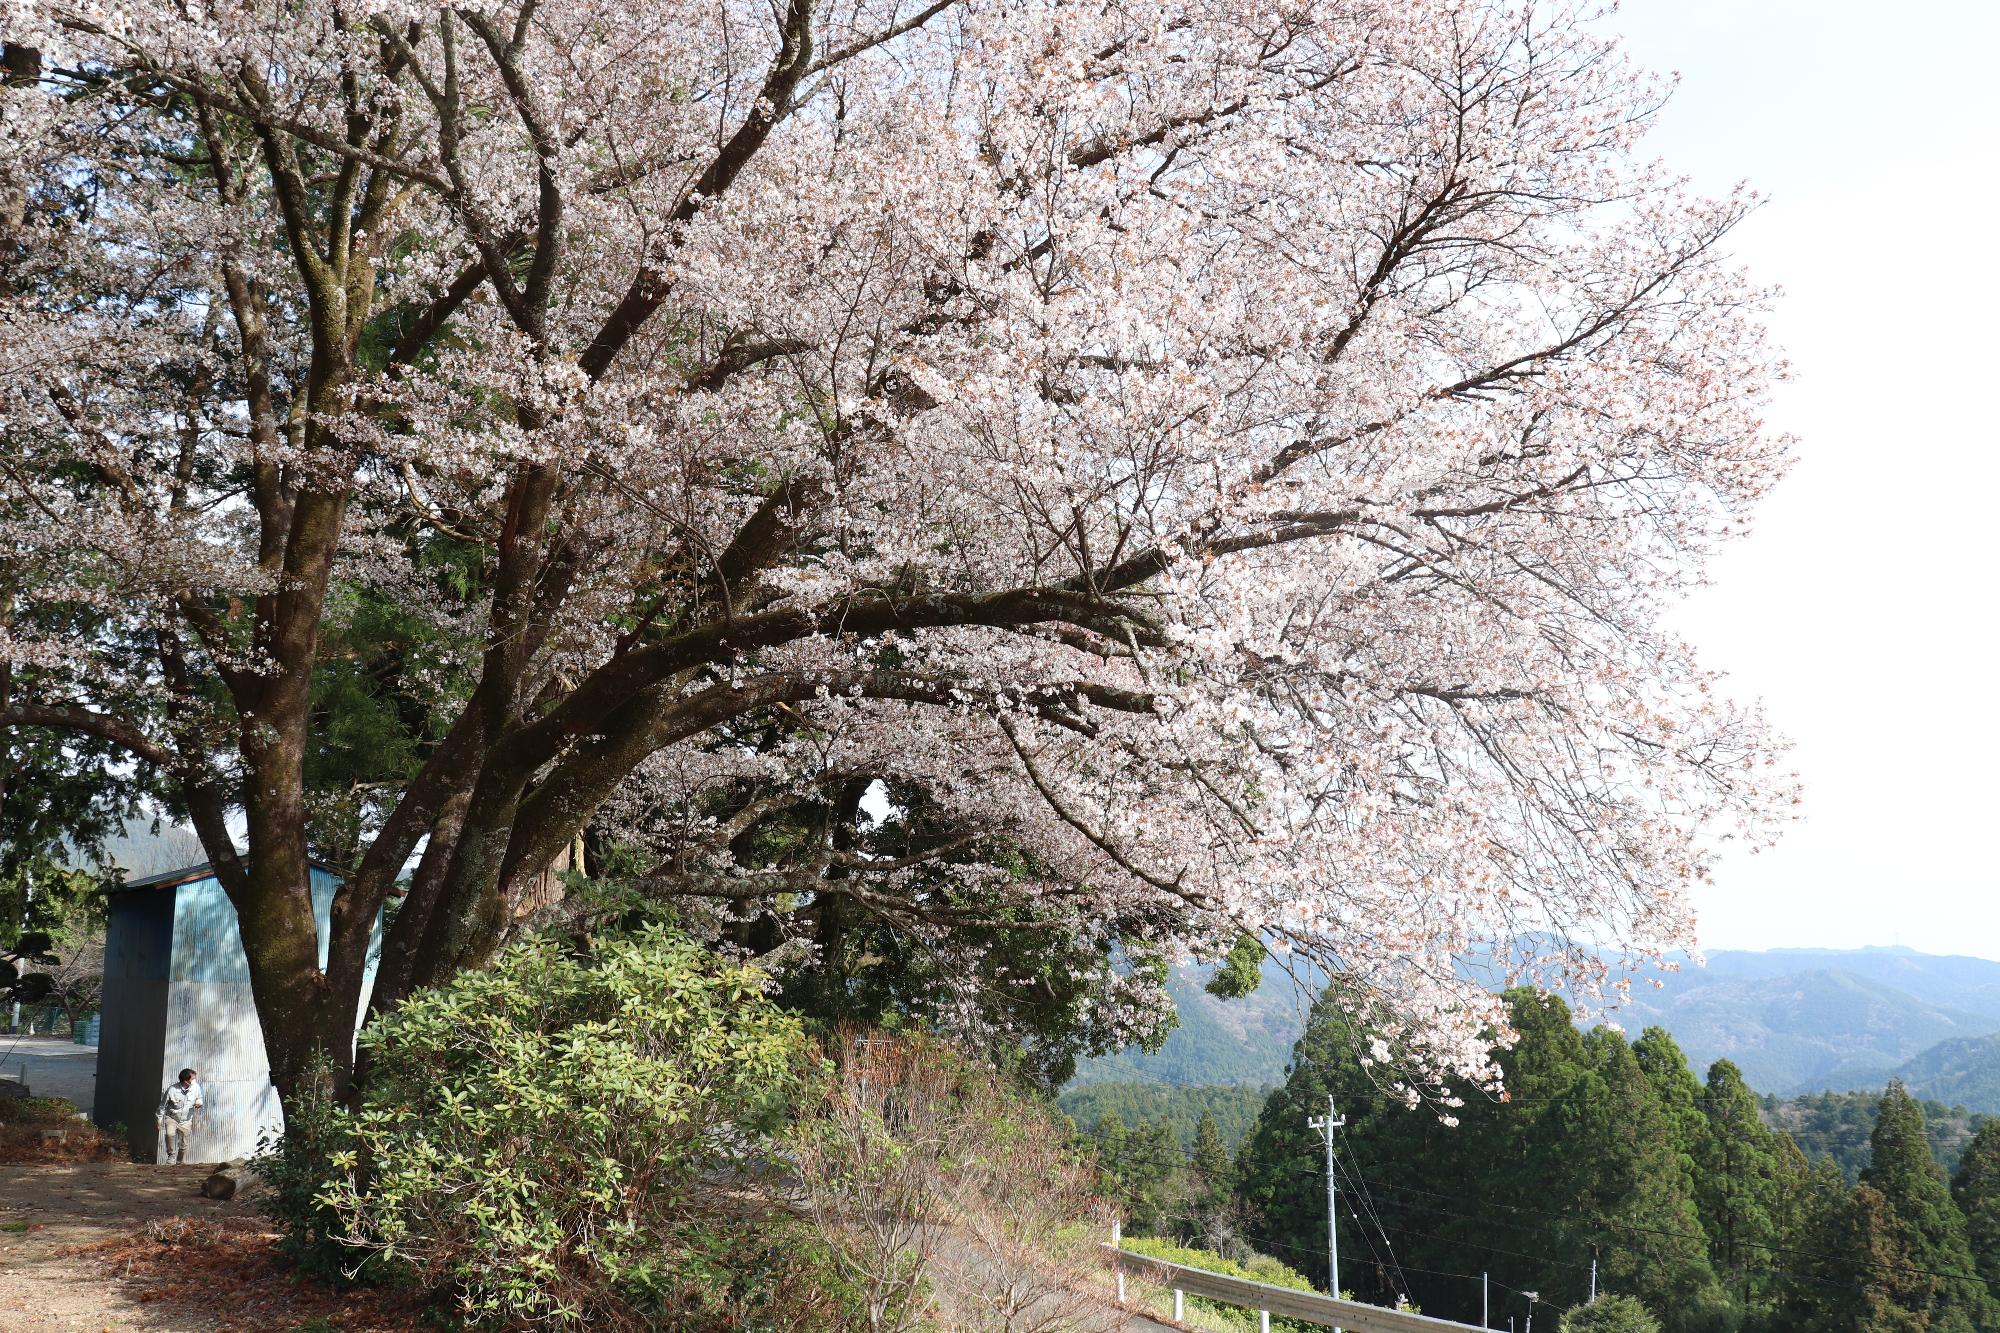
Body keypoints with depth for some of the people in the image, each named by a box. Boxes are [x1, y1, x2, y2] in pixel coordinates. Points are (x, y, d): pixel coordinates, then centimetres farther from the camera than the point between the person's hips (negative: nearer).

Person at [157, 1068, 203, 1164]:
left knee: (183, 1145, 8)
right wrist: (159, 1121, -2)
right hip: (171, 1118, -3)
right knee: (170, 1134, -31)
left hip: (186, 1121, 3)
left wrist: (198, 1103, -14)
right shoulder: (172, 1090, -20)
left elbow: (199, 1098, 10)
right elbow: (163, 1106, -6)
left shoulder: (196, 1087, -11)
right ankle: (171, 1155, -10)